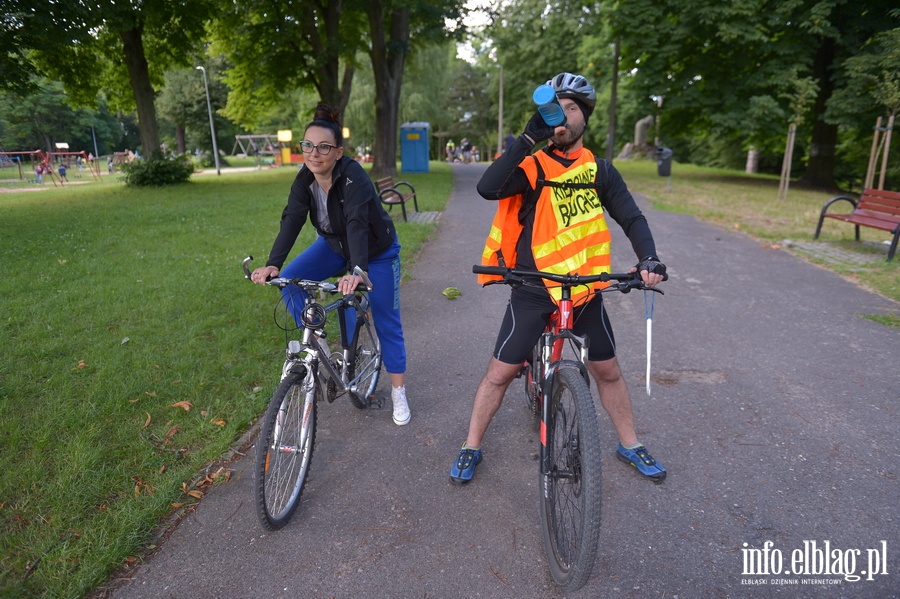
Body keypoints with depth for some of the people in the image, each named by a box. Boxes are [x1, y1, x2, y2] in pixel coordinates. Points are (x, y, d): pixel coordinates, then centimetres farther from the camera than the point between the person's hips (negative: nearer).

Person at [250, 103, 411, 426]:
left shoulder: (353, 176, -32)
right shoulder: (305, 178, -16)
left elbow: (357, 223, -45)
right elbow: (292, 220, -25)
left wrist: (357, 270, -59)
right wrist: (272, 264, -39)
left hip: (377, 250, -5)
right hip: (334, 244, 5)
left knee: (386, 321, -2)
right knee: (289, 279, -14)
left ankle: (398, 392, 14)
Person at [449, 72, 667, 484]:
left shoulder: (599, 169, 5)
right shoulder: (532, 164, -7)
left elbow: (632, 218, 5)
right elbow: (487, 188, -26)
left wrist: (648, 257, -13)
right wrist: (529, 137, -30)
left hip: (584, 288, 4)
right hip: (532, 289, -3)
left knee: (608, 371, 15)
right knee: (501, 372, 3)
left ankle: (630, 446, 37)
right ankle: (471, 449, 23)